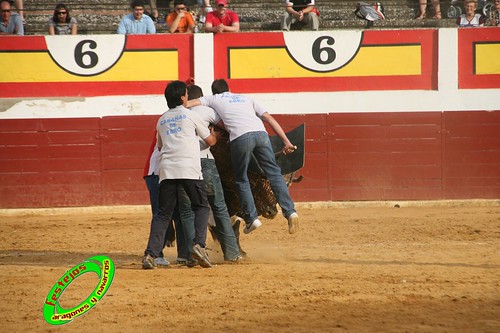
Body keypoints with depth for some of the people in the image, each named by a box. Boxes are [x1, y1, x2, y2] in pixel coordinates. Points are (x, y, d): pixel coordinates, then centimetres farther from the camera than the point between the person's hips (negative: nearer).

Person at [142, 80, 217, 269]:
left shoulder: (161, 121, 21)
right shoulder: (190, 115, 9)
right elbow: (210, 141, 18)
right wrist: (213, 133, 40)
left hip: (166, 169, 4)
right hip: (189, 168, -3)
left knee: (163, 213, 6)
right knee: (201, 207, 9)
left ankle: (151, 254, -8)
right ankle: (199, 245, -12)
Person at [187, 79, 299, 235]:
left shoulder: (214, 99, 27)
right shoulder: (245, 99, 34)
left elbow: (187, 104, 18)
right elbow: (269, 118, 26)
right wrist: (286, 142, 22)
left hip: (241, 137, -3)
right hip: (261, 133, 3)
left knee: (241, 179, 12)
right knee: (274, 173, 7)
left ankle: (251, 218, 4)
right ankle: (290, 212, -6)